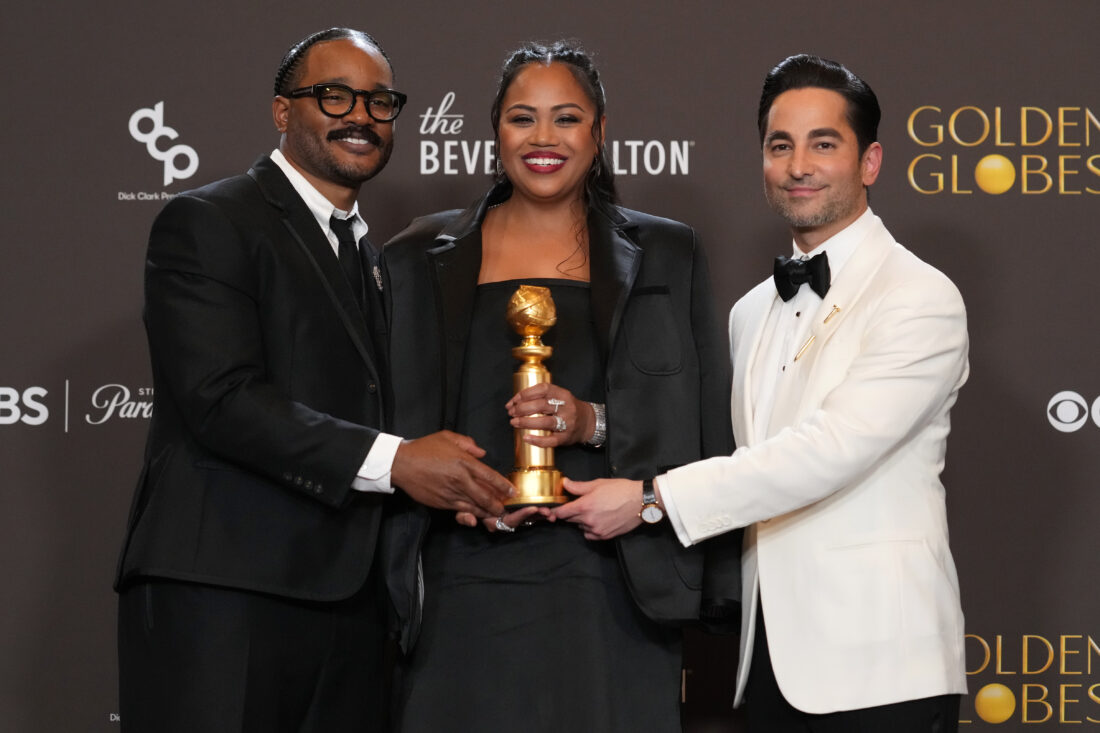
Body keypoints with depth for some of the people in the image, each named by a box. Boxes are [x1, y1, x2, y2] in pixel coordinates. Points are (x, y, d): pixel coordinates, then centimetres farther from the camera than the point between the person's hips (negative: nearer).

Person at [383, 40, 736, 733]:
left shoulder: (663, 255, 10)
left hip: (608, 590, 0)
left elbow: (704, 423, 6)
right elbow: (395, 424, 9)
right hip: (466, 589, 0)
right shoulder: (424, 260, 11)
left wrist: (594, 422, -11)